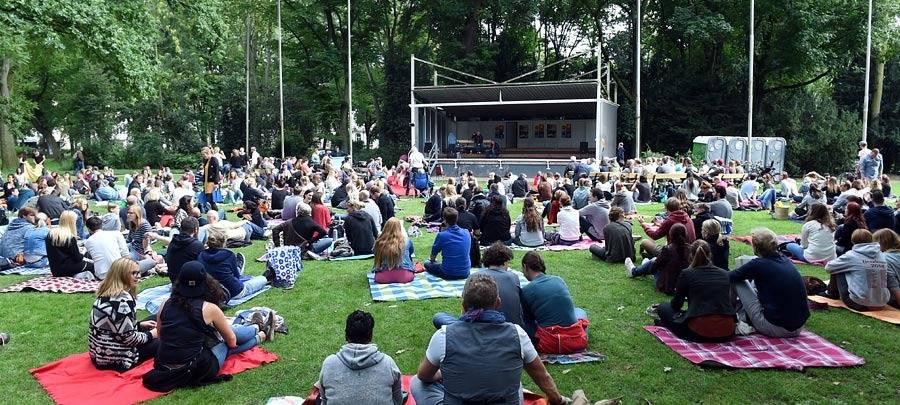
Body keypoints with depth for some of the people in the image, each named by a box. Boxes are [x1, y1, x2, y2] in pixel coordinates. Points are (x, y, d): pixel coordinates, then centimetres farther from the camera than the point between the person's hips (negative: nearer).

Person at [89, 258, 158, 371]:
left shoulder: (105, 294, 5)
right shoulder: (124, 299, -23)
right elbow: (129, 338, -23)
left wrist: (139, 324, 16)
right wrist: (150, 335, -6)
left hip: (98, 355, 9)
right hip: (116, 360, -9)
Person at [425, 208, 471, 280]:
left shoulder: (441, 235, -15)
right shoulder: (467, 233, -3)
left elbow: (433, 257, 1)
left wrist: (432, 260, 26)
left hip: (448, 274, -3)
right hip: (465, 274, 3)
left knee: (427, 264, 21)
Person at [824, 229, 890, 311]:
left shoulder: (852, 255, -8)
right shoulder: (881, 255, 5)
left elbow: (828, 268, 2)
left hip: (859, 304, -5)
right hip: (882, 304, 5)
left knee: (838, 271, 12)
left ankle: (833, 294, 35)